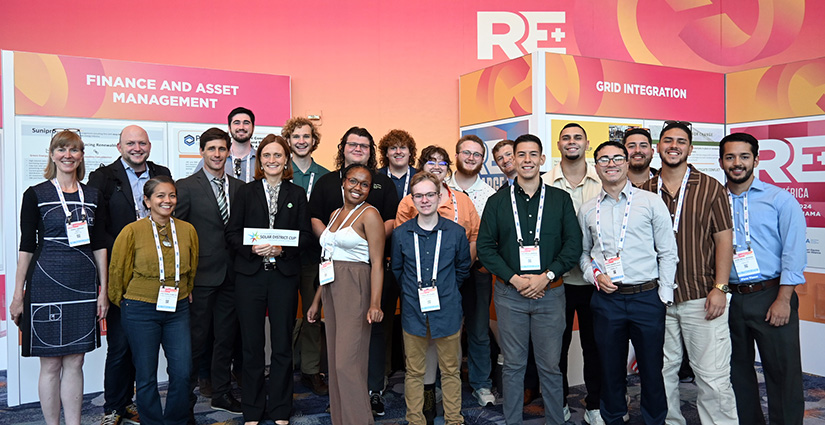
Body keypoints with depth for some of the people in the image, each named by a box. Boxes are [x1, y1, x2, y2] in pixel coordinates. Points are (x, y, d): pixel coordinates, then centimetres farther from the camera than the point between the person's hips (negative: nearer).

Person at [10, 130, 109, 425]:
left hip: (84, 287, 3)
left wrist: (103, 290, 6)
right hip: (46, 286, -3)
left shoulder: (92, 196, 8)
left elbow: (99, 245, 9)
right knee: (50, 364, 4)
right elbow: (26, 246, -1)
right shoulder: (36, 194, 0)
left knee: (75, 362, 8)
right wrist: (18, 295, -3)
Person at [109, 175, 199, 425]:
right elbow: (117, 271, 3)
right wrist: (124, 303, 12)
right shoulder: (132, 231, -7)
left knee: (182, 372, 1)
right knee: (146, 376, 6)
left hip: (178, 310, 3)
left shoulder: (188, 230, 3)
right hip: (141, 311, -3)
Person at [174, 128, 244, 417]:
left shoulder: (239, 187, 10)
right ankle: (186, 401, 19)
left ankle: (222, 393, 29)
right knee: (196, 340, 3)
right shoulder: (186, 187, -3)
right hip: (201, 276, -4)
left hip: (231, 275, 4)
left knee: (226, 338, 14)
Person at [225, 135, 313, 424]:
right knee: (252, 346, 7)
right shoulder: (245, 192, 7)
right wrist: (253, 248, -16)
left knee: (282, 346, 7)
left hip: (285, 276, 0)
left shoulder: (297, 194, 8)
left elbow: (306, 235, 3)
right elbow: (232, 233, 2)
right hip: (249, 275, 0)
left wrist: (281, 248, -14)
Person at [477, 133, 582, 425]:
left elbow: (574, 244, 1)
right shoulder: (497, 202, 5)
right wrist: (515, 279, -9)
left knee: (550, 366, 7)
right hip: (509, 294, 0)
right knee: (513, 365, 9)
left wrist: (547, 276, -10)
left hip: (550, 292, 0)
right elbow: (485, 247, 1)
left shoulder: (560, 199, 5)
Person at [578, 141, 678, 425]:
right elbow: (583, 252, 16)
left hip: (647, 297, -2)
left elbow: (667, 253, 1)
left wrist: (665, 295, -4)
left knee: (652, 367, 7)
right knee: (610, 368, 13)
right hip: (606, 299, 2)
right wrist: (594, 274, -3)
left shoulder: (651, 202, 0)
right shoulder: (587, 210, 8)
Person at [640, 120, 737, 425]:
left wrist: (719, 288, -9)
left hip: (701, 297, -2)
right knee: (663, 372, 12)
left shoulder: (710, 188, 1)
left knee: (713, 377, -2)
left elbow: (723, 239, -1)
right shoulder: (645, 191, 7)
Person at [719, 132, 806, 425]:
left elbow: (794, 252, -6)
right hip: (730, 299, 3)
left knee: (783, 373, 1)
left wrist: (783, 300, -12)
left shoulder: (780, 199, -1)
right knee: (738, 371, 15)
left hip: (771, 295, -3)